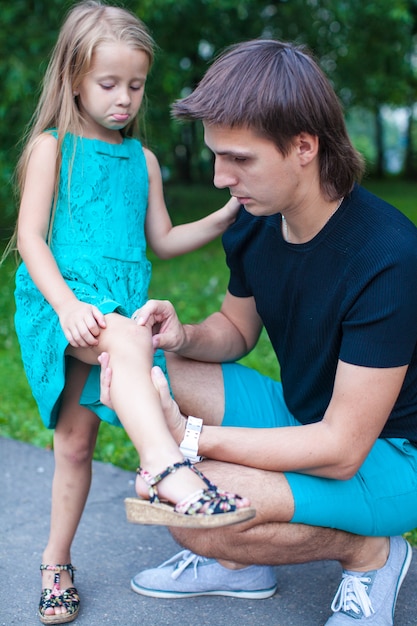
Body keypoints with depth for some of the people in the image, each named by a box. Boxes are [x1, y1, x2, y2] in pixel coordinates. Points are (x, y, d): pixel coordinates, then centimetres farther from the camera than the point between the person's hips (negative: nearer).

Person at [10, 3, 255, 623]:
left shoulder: (142, 159, 17)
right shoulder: (52, 147, 3)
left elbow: (163, 240, 21)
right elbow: (30, 236, -6)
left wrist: (224, 217, 8)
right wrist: (66, 304, -20)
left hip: (122, 303, 4)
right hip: (62, 299, -4)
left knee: (76, 439, 7)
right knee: (131, 341, -37)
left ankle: (57, 560, 23)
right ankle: (167, 472, -54)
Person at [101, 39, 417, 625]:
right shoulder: (252, 224, -6)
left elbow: (342, 450, -28)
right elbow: (238, 328, 11)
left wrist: (186, 436, -28)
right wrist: (184, 336, -13)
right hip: (303, 417, 8)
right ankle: (237, 562, 6)